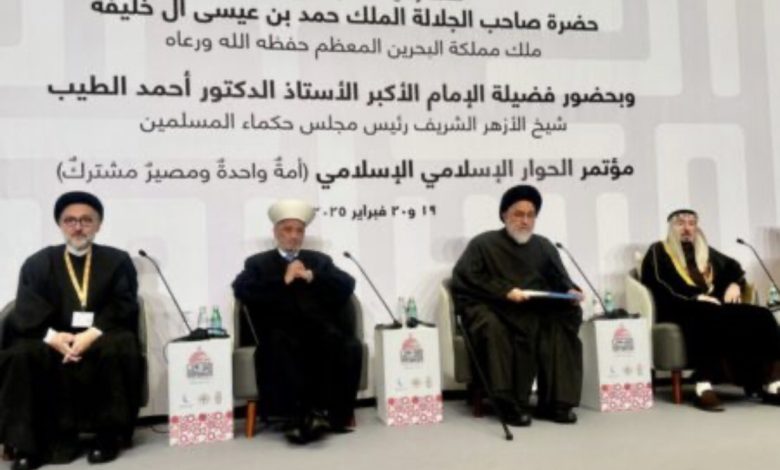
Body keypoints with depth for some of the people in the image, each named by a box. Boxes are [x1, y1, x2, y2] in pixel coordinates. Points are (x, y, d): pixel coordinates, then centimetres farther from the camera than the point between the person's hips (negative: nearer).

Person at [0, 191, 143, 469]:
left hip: (101, 341, -1)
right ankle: (28, 443, -22)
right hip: (53, 342, 2)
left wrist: (92, 334, -21)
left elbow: (123, 309, -3)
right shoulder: (37, 264, 13)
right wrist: (52, 336, -20)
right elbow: (26, 315, 1)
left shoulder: (118, 261, 10)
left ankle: (108, 434, -20)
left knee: (118, 348, -34)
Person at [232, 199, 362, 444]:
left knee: (351, 348, -28)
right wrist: (283, 281, -7)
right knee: (279, 351, -36)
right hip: (283, 336, -2)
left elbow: (347, 285, 8)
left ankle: (334, 414, -18)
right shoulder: (258, 263, 19)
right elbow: (241, 290, -2)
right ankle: (300, 416, -28)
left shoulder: (320, 260, 25)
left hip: (321, 334, 2)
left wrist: (311, 277, -4)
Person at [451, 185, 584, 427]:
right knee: (494, 329, -37)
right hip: (493, 308, -3)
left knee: (567, 317, -26)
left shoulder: (544, 246, 23)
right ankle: (511, 404, -28)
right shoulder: (483, 244, 8)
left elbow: (560, 279, 13)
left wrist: (571, 292, -11)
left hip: (535, 311, 4)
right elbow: (466, 281, -7)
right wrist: (505, 292, -18)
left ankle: (555, 402, -23)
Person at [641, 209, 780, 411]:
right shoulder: (658, 252, 9)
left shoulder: (706, 252, 29)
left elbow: (734, 267, 36)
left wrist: (734, 284, 12)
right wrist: (696, 298, -17)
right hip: (682, 310, -6)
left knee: (760, 316, -21)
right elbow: (659, 286, -6)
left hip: (715, 305, 6)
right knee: (712, 320, -40)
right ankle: (704, 386, -44)